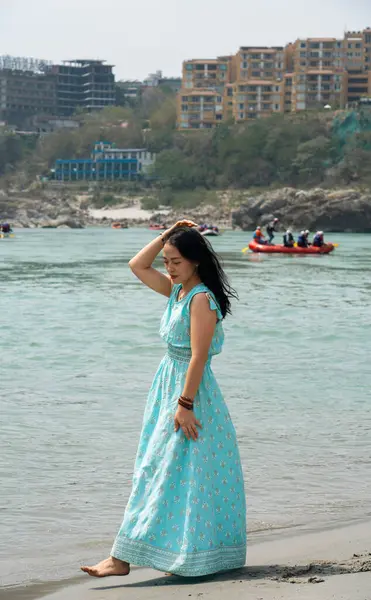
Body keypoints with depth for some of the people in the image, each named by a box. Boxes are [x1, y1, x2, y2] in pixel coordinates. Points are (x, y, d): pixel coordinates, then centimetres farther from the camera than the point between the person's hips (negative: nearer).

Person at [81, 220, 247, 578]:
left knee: (167, 473, -6)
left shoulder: (202, 299, -17)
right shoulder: (176, 291, 9)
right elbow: (138, 266, 19)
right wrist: (166, 236, 8)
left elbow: (198, 357, -21)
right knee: (156, 472, 10)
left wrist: (185, 404, -23)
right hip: (168, 386, 9)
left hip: (189, 389, -9)